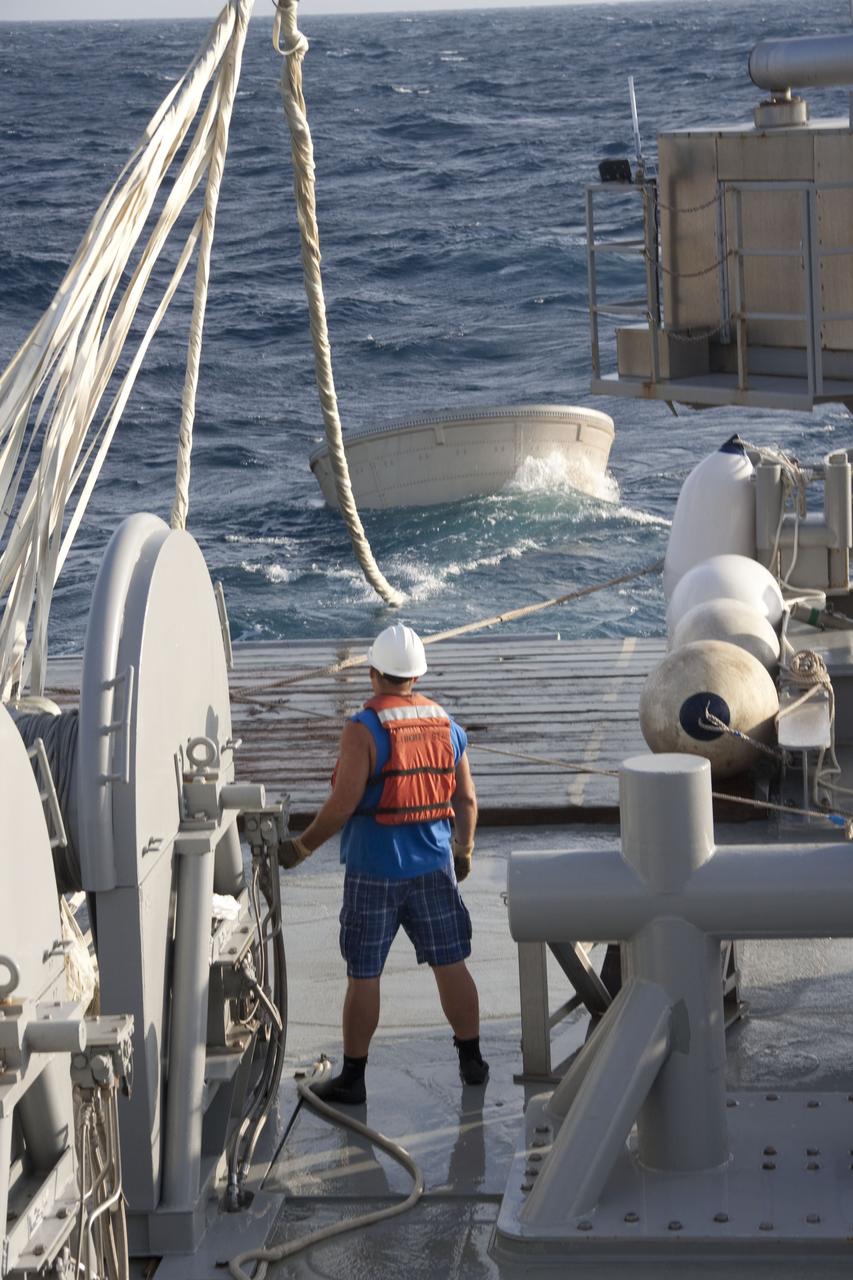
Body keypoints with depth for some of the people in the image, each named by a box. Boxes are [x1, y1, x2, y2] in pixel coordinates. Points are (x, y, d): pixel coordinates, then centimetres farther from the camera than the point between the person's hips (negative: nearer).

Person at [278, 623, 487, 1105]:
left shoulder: (364, 730, -13)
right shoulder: (448, 726, 5)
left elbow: (343, 804, -16)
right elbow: (466, 800, 10)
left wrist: (303, 846, -3)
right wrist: (465, 849, 26)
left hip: (375, 870, -5)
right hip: (433, 866, 5)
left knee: (363, 975, 3)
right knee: (451, 964, 14)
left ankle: (353, 1077, 9)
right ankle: (472, 1060, 22)